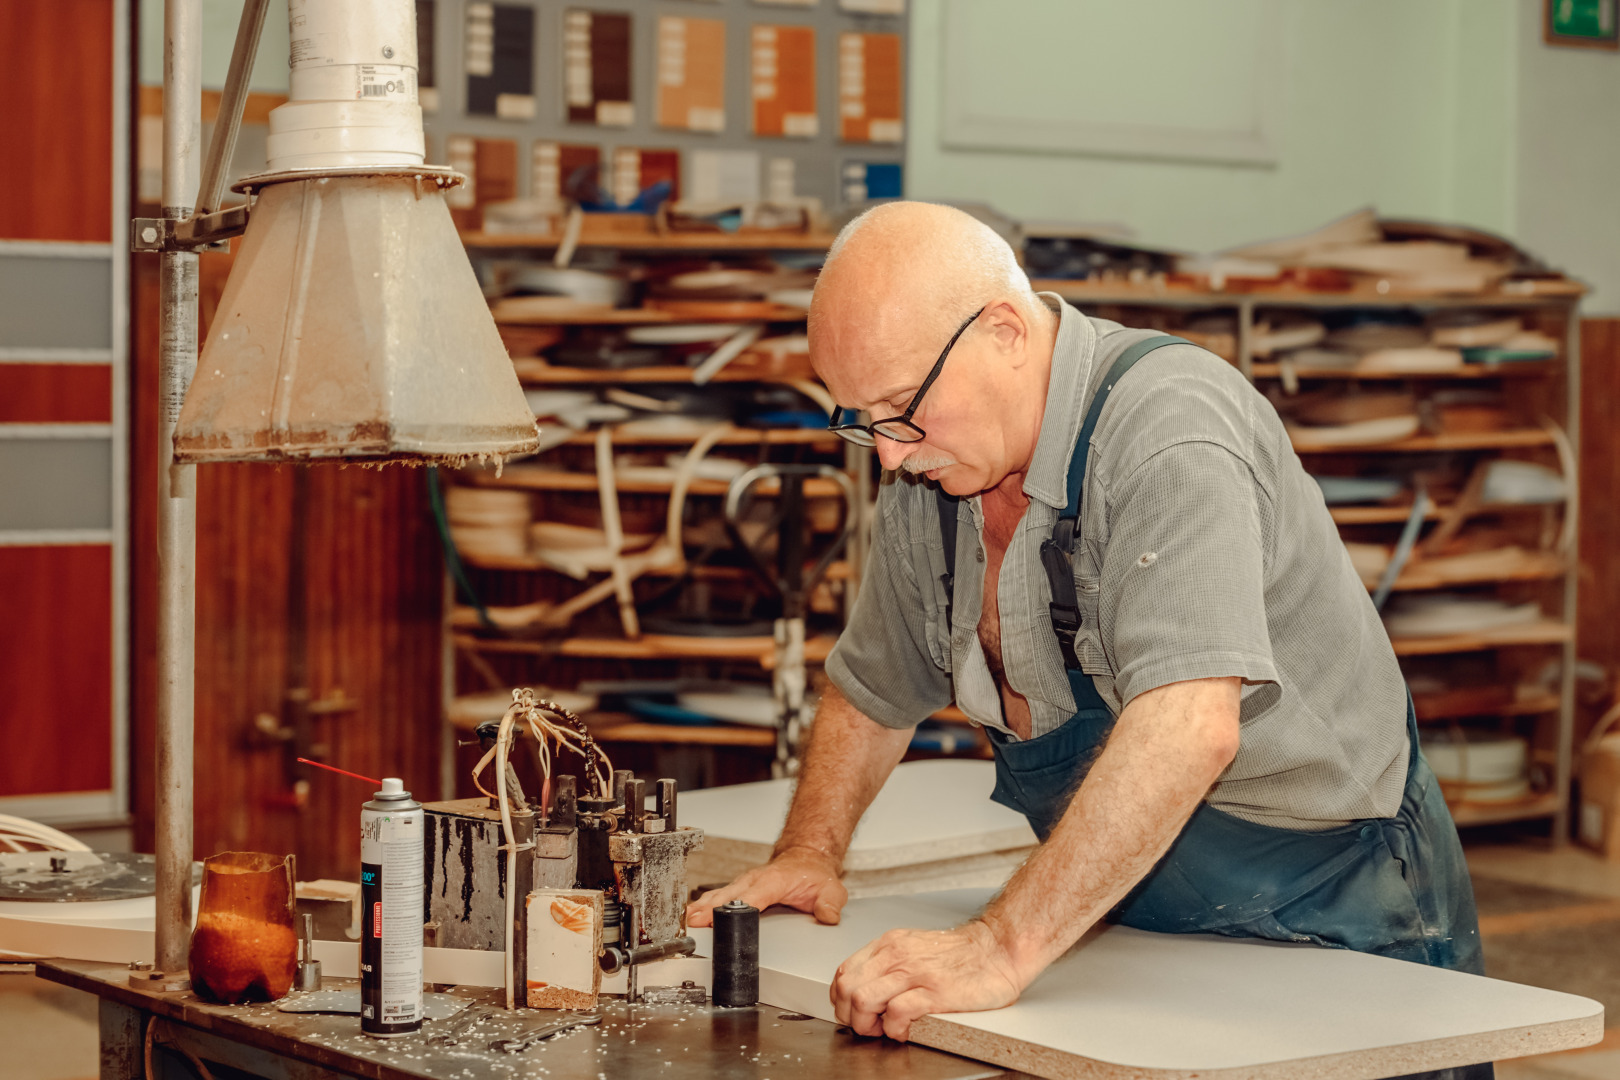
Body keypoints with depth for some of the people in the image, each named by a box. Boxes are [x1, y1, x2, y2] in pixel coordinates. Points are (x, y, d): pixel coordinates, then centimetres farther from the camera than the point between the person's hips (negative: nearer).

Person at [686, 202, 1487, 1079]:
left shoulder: (1169, 432, -25)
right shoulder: (929, 466, 2)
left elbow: (1190, 729, -39)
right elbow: (870, 691, 18)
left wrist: (1002, 947, -42)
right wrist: (808, 851, 2)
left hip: (1330, 932, -7)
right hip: (1142, 926, 7)